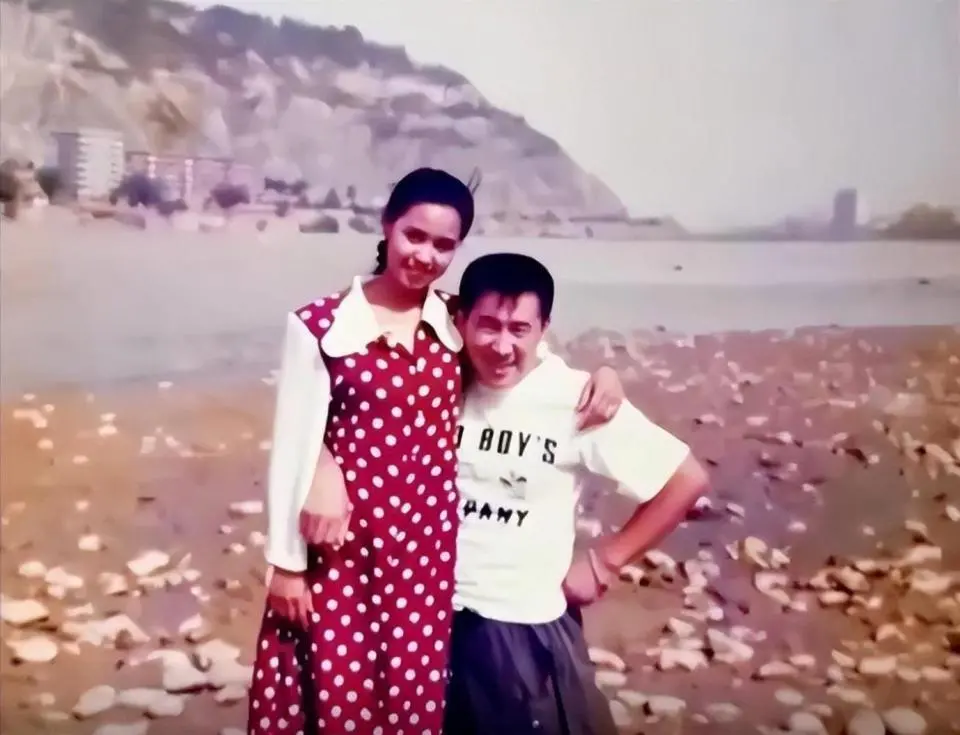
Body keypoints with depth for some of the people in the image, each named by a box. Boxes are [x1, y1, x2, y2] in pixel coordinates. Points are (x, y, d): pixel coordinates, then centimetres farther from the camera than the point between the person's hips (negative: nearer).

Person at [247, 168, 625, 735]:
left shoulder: (459, 323, 2)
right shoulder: (320, 326, -7)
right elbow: (294, 446, -4)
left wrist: (601, 372, -5)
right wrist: (285, 561, -2)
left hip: (427, 544, 3)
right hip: (338, 544, -3)